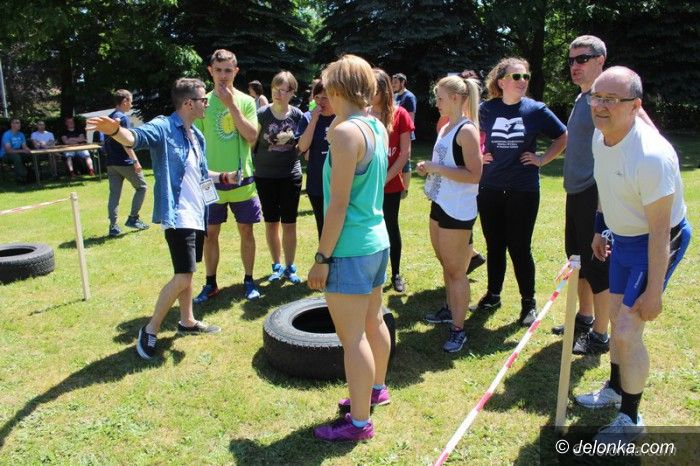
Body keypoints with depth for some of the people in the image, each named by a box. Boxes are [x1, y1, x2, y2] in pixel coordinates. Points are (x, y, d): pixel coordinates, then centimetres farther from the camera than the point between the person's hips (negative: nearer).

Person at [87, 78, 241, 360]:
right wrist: (115, 130, -55)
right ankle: (150, 330, 2)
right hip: (177, 214, -9)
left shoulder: (197, 135, 14)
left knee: (187, 272, 18)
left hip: (196, 213, 9)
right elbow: (137, 137, -35)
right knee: (184, 275, -13)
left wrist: (224, 177, 14)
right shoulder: (163, 127, -13)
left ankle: (187, 322, 32)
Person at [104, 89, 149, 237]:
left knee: (114, 194, 7)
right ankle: (133, 218, 6)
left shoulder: (109, 118, 16)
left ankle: (113, 226, 6)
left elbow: (107, 142, 19)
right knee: (141, 186, 8)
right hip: (125, 162, -8)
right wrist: (135, 160, -20)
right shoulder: (123, 117, -10)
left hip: (111, 162, 8)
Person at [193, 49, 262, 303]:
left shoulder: (246, 101, 1)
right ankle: (210, 283, 22)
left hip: (242, 179, 0)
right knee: (210, 233, 7)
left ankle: (248, 280, 22)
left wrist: (231, 104, -15)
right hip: (211, 180, 0)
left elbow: (251, 136, -12)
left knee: (246, 230, 7)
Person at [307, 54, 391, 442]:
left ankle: (359, 422, 15)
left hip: (350, 249, -10)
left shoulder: (345, 132, -18)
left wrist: (322, 258, -15)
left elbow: (338, 204, -20)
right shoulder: (377, 127, 8)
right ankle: (376, 389, 43)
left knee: (352, 338, 1)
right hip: (377, 240, 10)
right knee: (373, 322, 23)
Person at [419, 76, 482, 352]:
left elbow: (474, 175, -22)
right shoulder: (445, 128, 12)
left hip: (458, 210, -9)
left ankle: (458, 330, 8)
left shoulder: (467, 130, -15)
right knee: (445, 264, 21)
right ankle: (451, 310, 38)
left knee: (455, 270, -2)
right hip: (440, 205, 9)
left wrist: (437, 168, -21)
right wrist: (429, 168, 4)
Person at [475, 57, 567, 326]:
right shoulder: (487, 109, 1)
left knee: (519, 248, 2)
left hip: (523, 190, -2)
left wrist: (543, 159, 0)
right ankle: (493, 295, 28)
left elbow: (563, 137, 8)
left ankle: (528, 303, 18)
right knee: (494, 245, 12)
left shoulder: (536, 110, -3)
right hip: (490, 189, 2)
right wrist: (479, 155, 4)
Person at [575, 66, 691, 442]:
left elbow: (659, 231, -27)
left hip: (657, 242, -8)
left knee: (627, 332, -8)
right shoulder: (600, 135, -7)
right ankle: (615, 388, 45)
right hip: (623, 236, 9)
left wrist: (653, 292, -22)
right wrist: (600, 229, 19)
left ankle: (630, 418, 16)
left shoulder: (652, 156, -32)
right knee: (617, 315, 21)